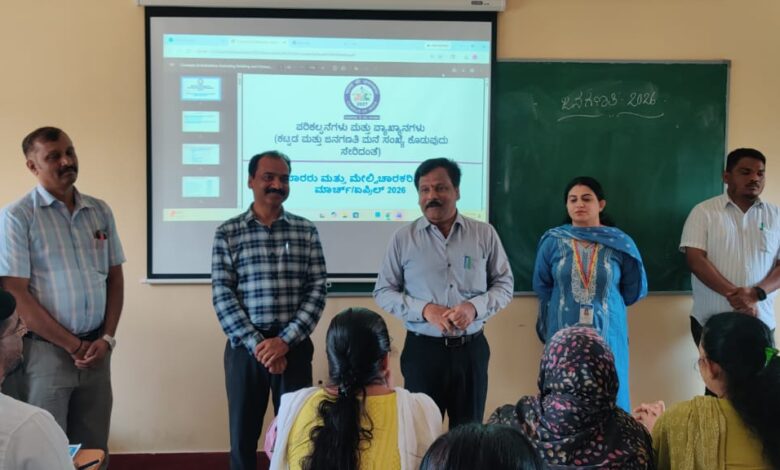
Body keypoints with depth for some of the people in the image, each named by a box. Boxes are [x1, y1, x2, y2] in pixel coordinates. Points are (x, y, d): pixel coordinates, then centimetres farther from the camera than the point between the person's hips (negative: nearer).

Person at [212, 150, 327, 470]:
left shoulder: (306, 231, 4)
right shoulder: (228, 233, 2)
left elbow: (317, 291, -1)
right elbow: (222, 295, -4)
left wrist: (285, 340, -12)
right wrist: (256, 343, -13)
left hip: (294, 346, 1)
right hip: (245, 347, 0)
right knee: (243, 432, 10)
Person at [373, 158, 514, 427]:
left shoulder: (484, 234, 1)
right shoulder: (403, 238, -1)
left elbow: (504, 284, 6)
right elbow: (383, 292, 2)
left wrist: (475, 307, -14)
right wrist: (424, 309, -15)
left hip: (471, 349, 1)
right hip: (423, 349, -1)